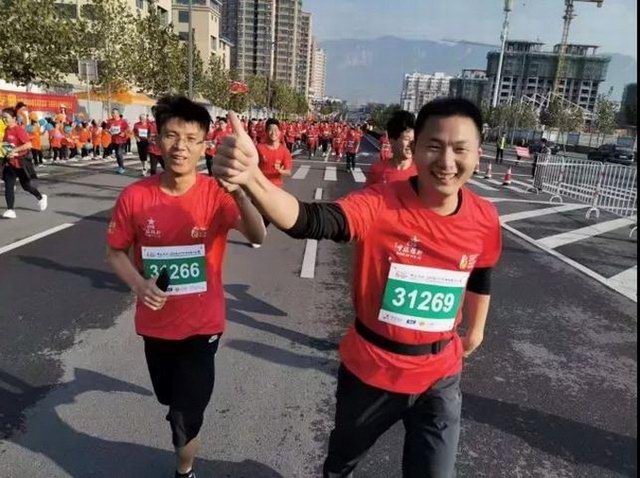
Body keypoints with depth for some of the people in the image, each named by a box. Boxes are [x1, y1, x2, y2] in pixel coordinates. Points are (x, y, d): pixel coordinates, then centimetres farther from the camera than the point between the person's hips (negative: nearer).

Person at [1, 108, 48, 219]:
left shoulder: (19, 129, -15)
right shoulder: (6, 130, 8)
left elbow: (29, 145, -24)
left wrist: (15, 150, -29)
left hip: (21, 162, -6)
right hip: (9, 162, 7)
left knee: (26, 185, 10)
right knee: (8, 186, -3)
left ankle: (41, 198, 37)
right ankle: (10, 210, -3)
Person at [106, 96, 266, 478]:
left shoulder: (217, 194, -18)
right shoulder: (135, 196, -12)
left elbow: (258, 237, -36)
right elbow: (116, 252, 1)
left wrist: (238, 191, -55)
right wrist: (138, 284, -19)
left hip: (201, 324, -2)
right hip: (155, 323, 3)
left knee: (186, 416, 9)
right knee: (171, 399, 27)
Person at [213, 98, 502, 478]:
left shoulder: (485, 219, -11)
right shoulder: (379, 204, -25)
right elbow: (307, 221, -43)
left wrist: (476, 330, 23)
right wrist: (251, 177, -62)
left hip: (439, 376, 2)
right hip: (370, 369, -1)